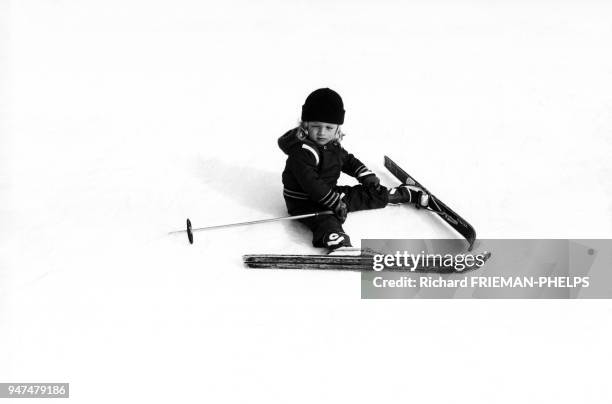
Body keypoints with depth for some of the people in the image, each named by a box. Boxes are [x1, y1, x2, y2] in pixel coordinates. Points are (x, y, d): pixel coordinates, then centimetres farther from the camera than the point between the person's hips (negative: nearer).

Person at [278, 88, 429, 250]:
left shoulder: (332, 145, 4)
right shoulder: (301, 151, -25)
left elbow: (349, 161, 20)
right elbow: (312, 184, -31)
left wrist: (368, 177, 9)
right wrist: (335, 203, -29)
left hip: (329, 192, 8)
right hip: (304, 202, -8)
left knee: (375, 195, 13)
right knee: (327, 222, -41)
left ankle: (409, 194, 32)